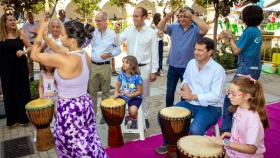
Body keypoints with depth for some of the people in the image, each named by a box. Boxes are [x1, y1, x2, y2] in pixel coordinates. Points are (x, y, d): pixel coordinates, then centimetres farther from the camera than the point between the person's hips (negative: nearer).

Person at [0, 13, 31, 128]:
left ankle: (24, 117, 16)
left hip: (20, 66, -1)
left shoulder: (21, 33, -1)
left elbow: (30, 47, 3)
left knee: (22, 90, 4)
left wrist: (23, 51, -14)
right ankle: (12, 119, 20)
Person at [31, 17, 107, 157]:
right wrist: (46, 38, 15)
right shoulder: (85, 56, -4)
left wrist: (41, 31, -6)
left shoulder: (64, 60, -27)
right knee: (86, 145, 25)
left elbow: (34, 55, -14)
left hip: (69, 109, -7)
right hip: (84, 104, 8)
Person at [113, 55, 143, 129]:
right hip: (123, 96, 5)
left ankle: (133, 120, 7)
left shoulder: (137, 77, -14)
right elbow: (117, 86, 9)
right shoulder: (122, 75, 0)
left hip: (135, 97, -5)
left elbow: (139, 91, -11)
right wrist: (116, 93, -12)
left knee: (133, 110, -33)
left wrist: (130, 95, -25)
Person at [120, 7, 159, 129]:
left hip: (144, 67, -2)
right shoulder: (128, 30, 1)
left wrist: (154, 71, -6)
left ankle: (145, 117, 25)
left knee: (144, 95, 10)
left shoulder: (151, 33, -7)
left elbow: (154, 53, -5)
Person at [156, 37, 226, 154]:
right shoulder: (191, 63, 3)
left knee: (195, 130, -33)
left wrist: (193, 96, -23)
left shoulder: (218, 70, -18)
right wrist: (185, 86, -5)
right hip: (190, 103, 6)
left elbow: (216, 96, -21)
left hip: (210, 107, -6)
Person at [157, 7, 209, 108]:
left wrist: (193, 17, -25)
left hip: (187, 67, -3)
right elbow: (160, 28, 1)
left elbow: (205, 29, -26)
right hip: (172, 66, 3)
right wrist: (167, 17, -16)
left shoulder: (195, 29, -7)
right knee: (170, 92, 14)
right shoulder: (174, 27, 4)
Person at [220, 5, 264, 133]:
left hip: (246, 68, -9)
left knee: (229, 98, -2)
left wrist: (230, 38, 1)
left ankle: (226, 128, 3)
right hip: (255, 68, 9)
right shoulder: (258, 32, 10)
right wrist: (230, 38, 12)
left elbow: (236, 51, -12)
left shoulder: (249, 31, -15)